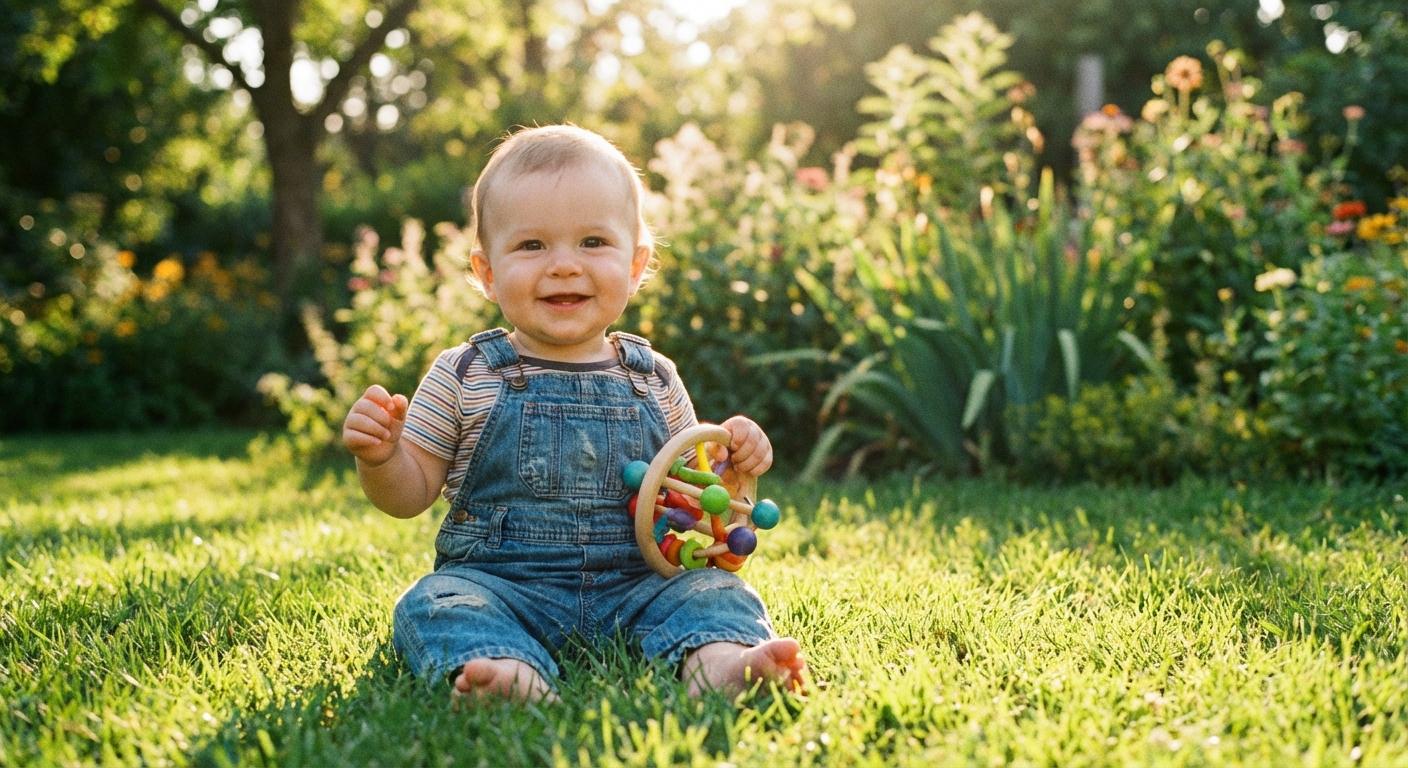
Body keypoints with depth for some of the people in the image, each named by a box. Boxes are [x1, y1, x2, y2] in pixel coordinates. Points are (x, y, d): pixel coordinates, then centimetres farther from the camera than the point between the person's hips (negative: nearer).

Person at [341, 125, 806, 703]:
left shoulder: (654, 380, 9)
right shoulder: (464, 375, 3)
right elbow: (410, 494, 6)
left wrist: (730, 461, -2)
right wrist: (379, 458, -15)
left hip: (633, 587, 2)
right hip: (498, 584, -2)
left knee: (714, 591, -19)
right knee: (434, 606, -28)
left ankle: (719, 661, -48)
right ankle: (510, 673, -56)